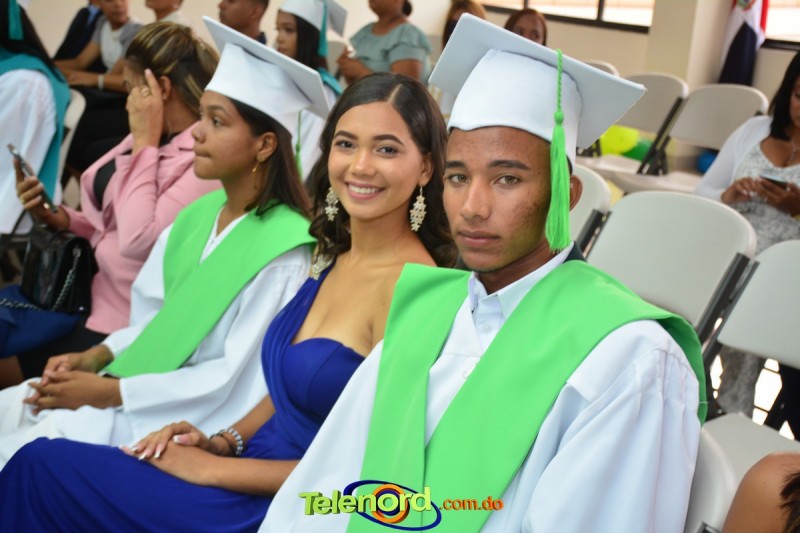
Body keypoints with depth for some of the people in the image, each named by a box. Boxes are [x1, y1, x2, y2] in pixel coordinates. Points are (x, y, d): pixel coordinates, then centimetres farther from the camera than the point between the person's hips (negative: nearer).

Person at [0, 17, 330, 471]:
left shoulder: (285, 250, -20)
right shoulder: (198, 214, 4)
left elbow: (236, 381, -20)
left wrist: (108, 392, -18)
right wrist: (93, 358, -4)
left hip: (189, 424, -7)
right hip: (150, 386, 7)